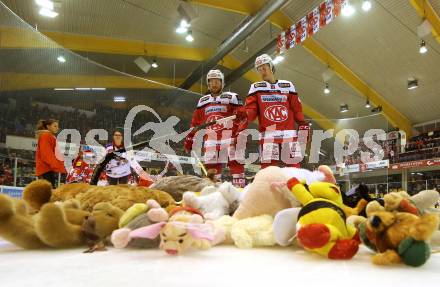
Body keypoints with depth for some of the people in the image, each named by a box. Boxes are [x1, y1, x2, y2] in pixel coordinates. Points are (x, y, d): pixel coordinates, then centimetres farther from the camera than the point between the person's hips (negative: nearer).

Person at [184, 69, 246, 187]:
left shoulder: (231, 98, 5)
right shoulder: (203, 101, 18)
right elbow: (195, 123, 18)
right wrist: (189, 139, 11)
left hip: (229, 138, -4)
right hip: (210, 140, 4)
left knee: (235, 163, -9)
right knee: (211, 167, 3)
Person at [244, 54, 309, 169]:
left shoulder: (287, 86, 15)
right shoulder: (256, 88, 12)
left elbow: (297, 109, 13)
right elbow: (251, 110, 3)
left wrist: (304, 126, 4)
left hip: (289, 134, 1)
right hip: (268, 135, -1)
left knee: (294, 166, -1)